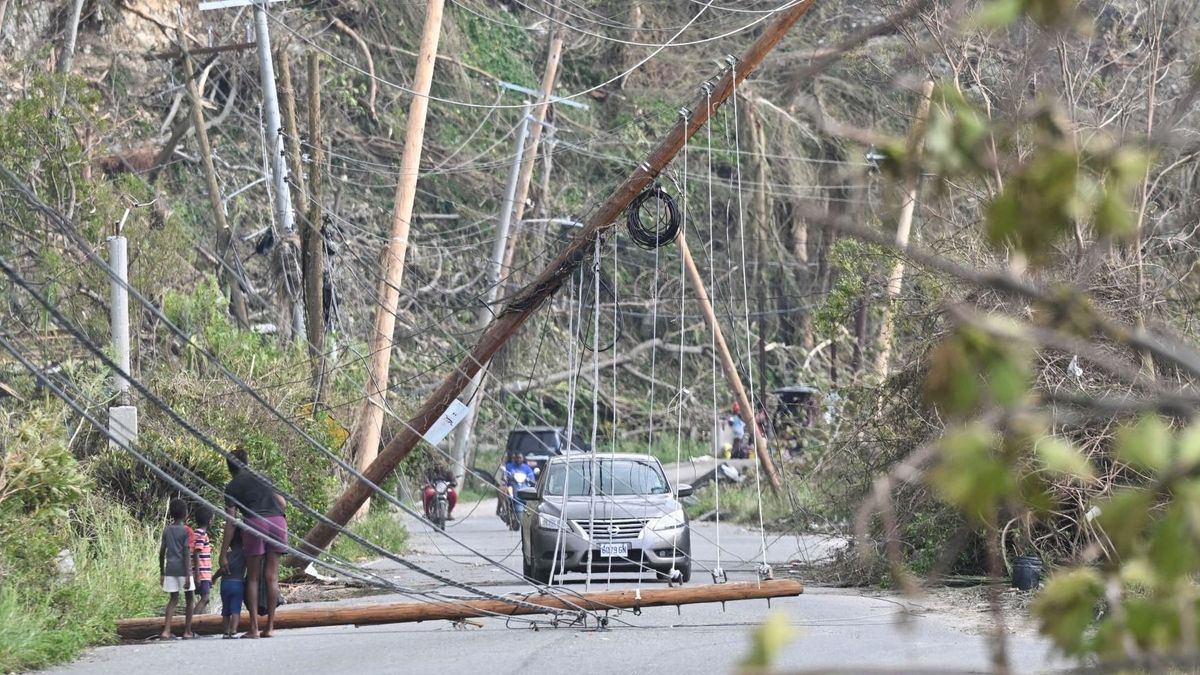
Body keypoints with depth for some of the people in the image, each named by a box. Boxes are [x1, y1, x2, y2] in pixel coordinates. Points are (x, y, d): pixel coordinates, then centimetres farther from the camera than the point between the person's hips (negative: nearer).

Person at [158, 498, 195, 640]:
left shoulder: (167, 531, 8)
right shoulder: (186, 531, -7)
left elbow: (162, 552, 9)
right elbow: (187, 554, -13)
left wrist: (162, 573, 17)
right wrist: (188, 575, -14)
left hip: (170, 569, 4)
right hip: (183, 569, -4)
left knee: (173, 599, 7)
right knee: (189, 599, 10)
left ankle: (166, 630, -8)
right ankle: (187, 631, 11)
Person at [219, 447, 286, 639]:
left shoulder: (233, 487, 11)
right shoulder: (262, 477, 24)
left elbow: (230, 523, 6)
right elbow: (281, 502, 18)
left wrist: (223, 554, 7)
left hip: (256, 523, -3)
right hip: (278, 521, 3)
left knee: (253, 577, 5)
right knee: (271, 576, 6)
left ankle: (254, 628, -2)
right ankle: (270, 627, 5)